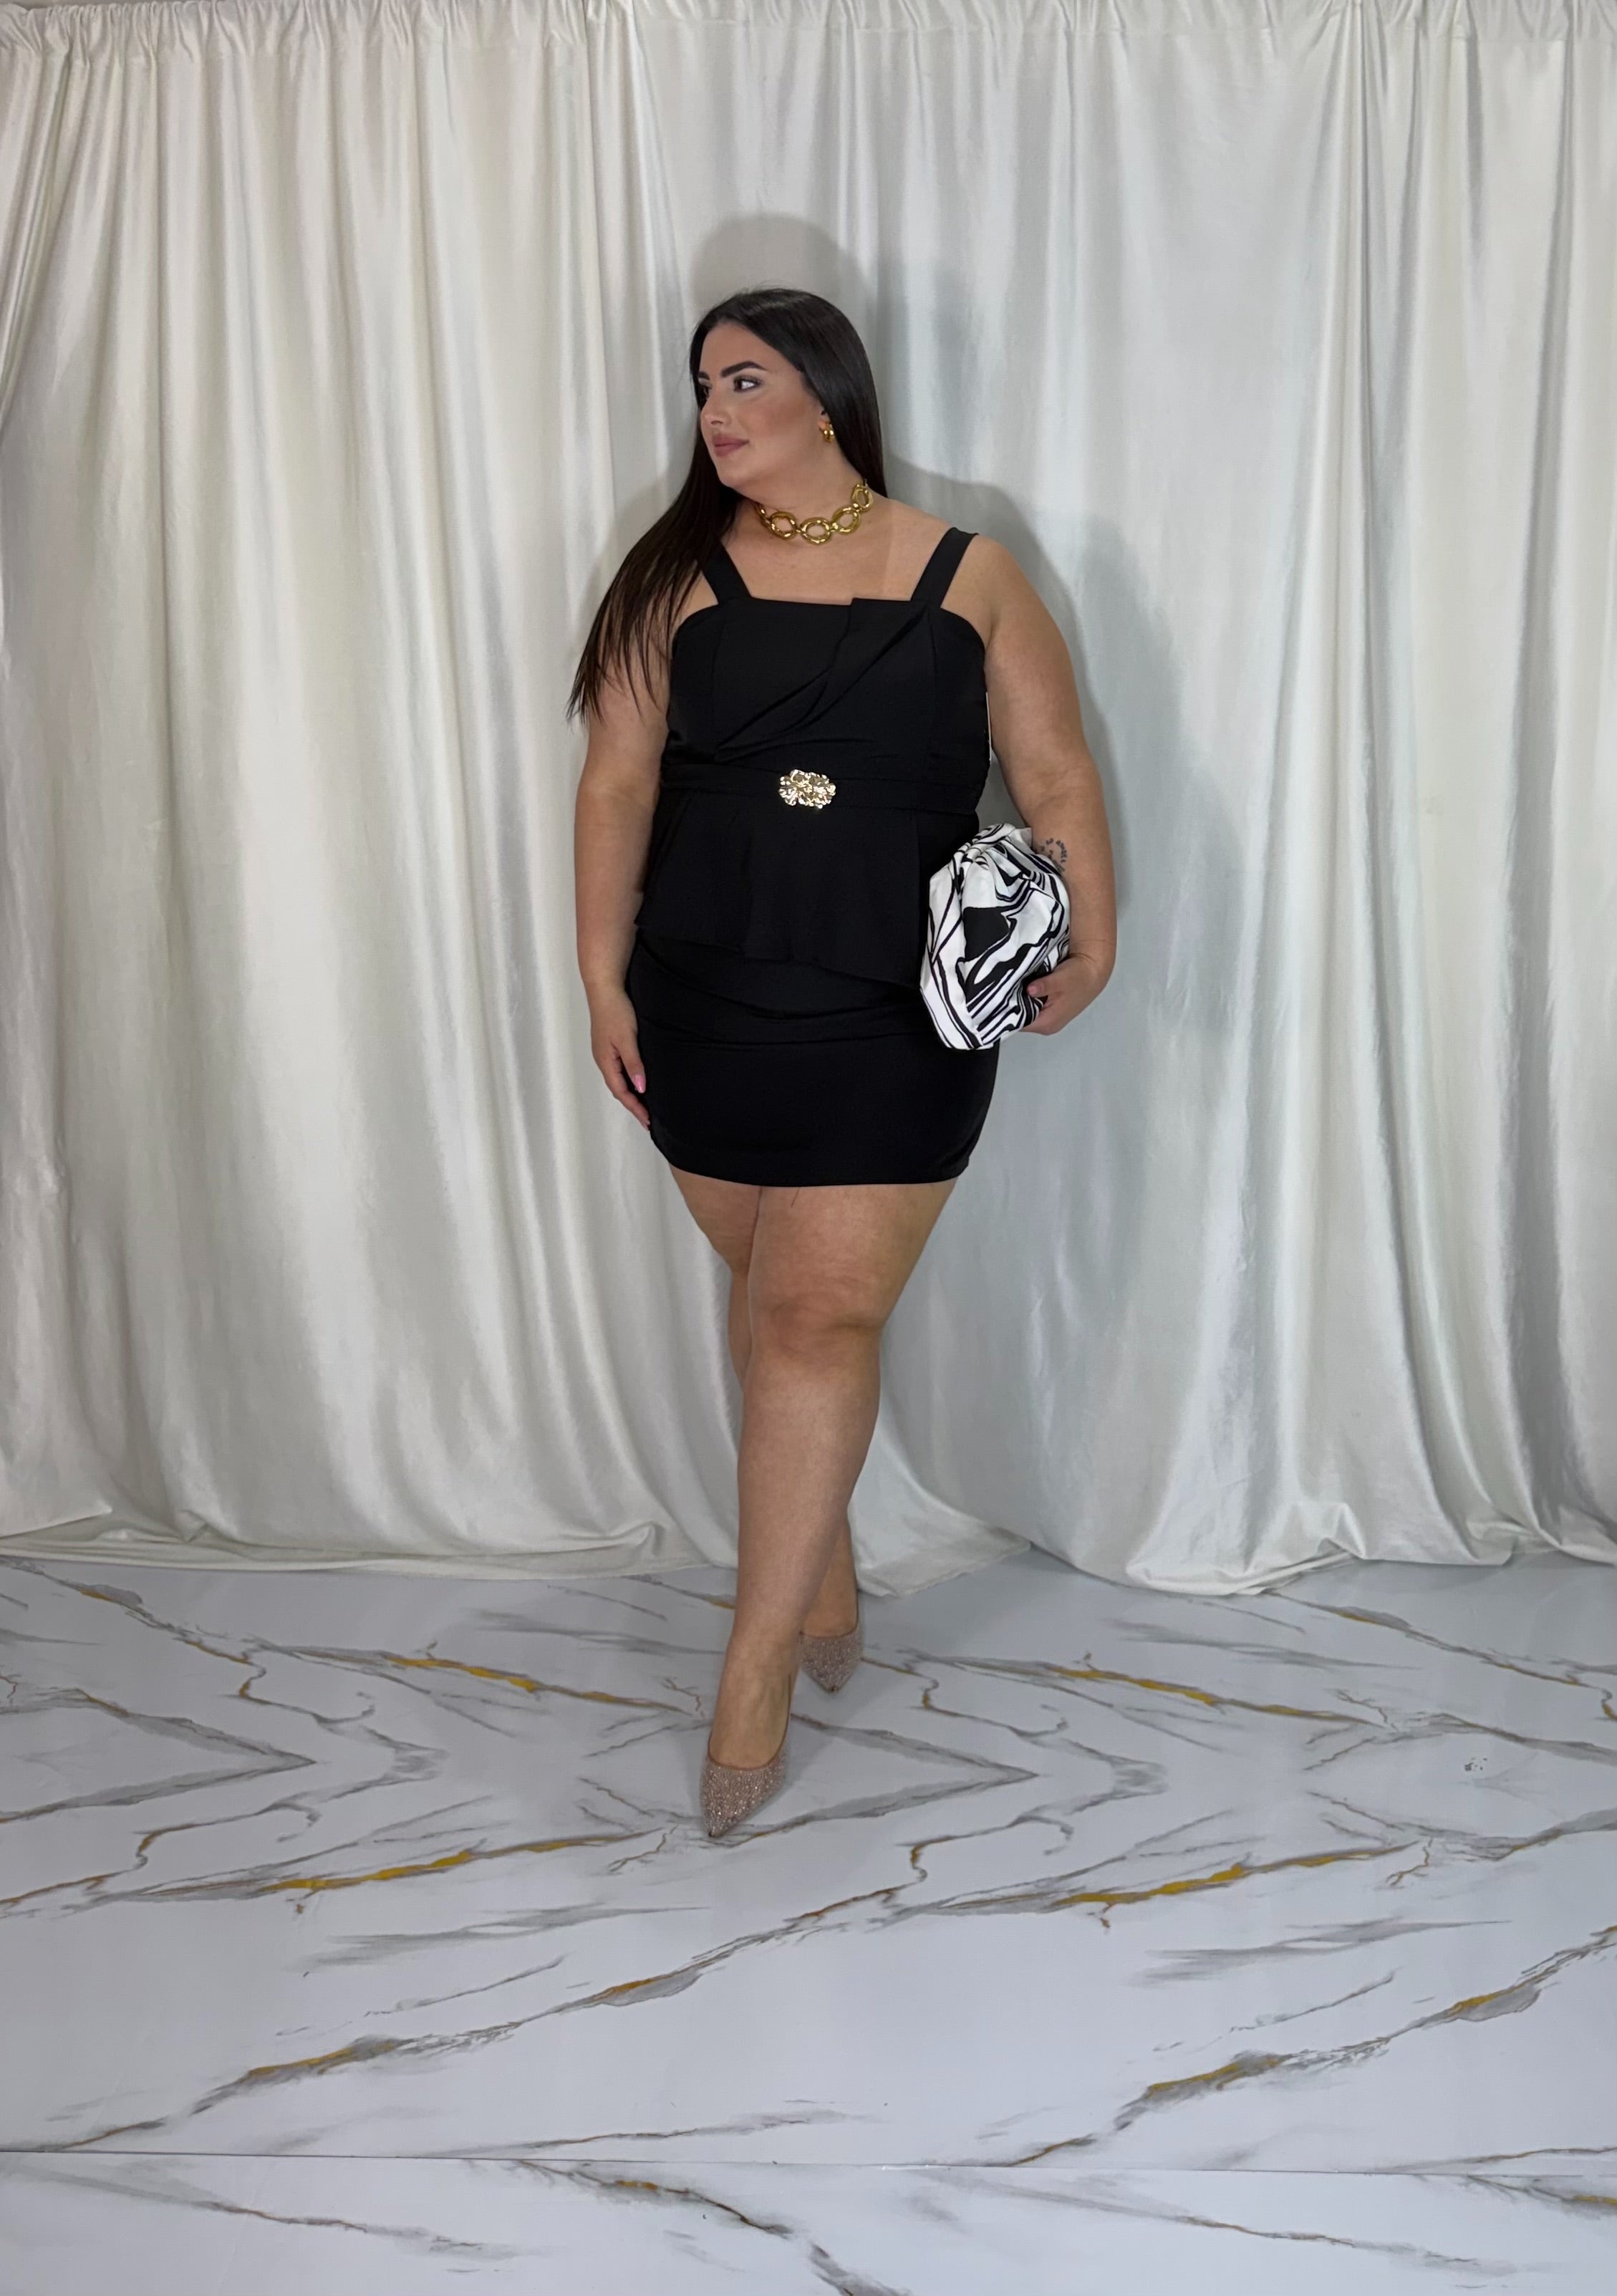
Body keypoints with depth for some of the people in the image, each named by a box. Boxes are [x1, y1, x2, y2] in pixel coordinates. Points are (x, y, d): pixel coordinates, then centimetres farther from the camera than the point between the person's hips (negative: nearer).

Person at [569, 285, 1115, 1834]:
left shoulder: (968, 578, 4)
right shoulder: (676, 578, 7)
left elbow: (1057, 777, 4)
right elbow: (617, 783, 2)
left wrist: (1091, 941, -6)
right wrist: (603, 978, -5)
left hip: (896, 1018, -2)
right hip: (704, 1004, 3)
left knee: (821, 1315, -6)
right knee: (767, 1293, 12)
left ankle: (757, 1669, 4)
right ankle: (825, 1564, 34)